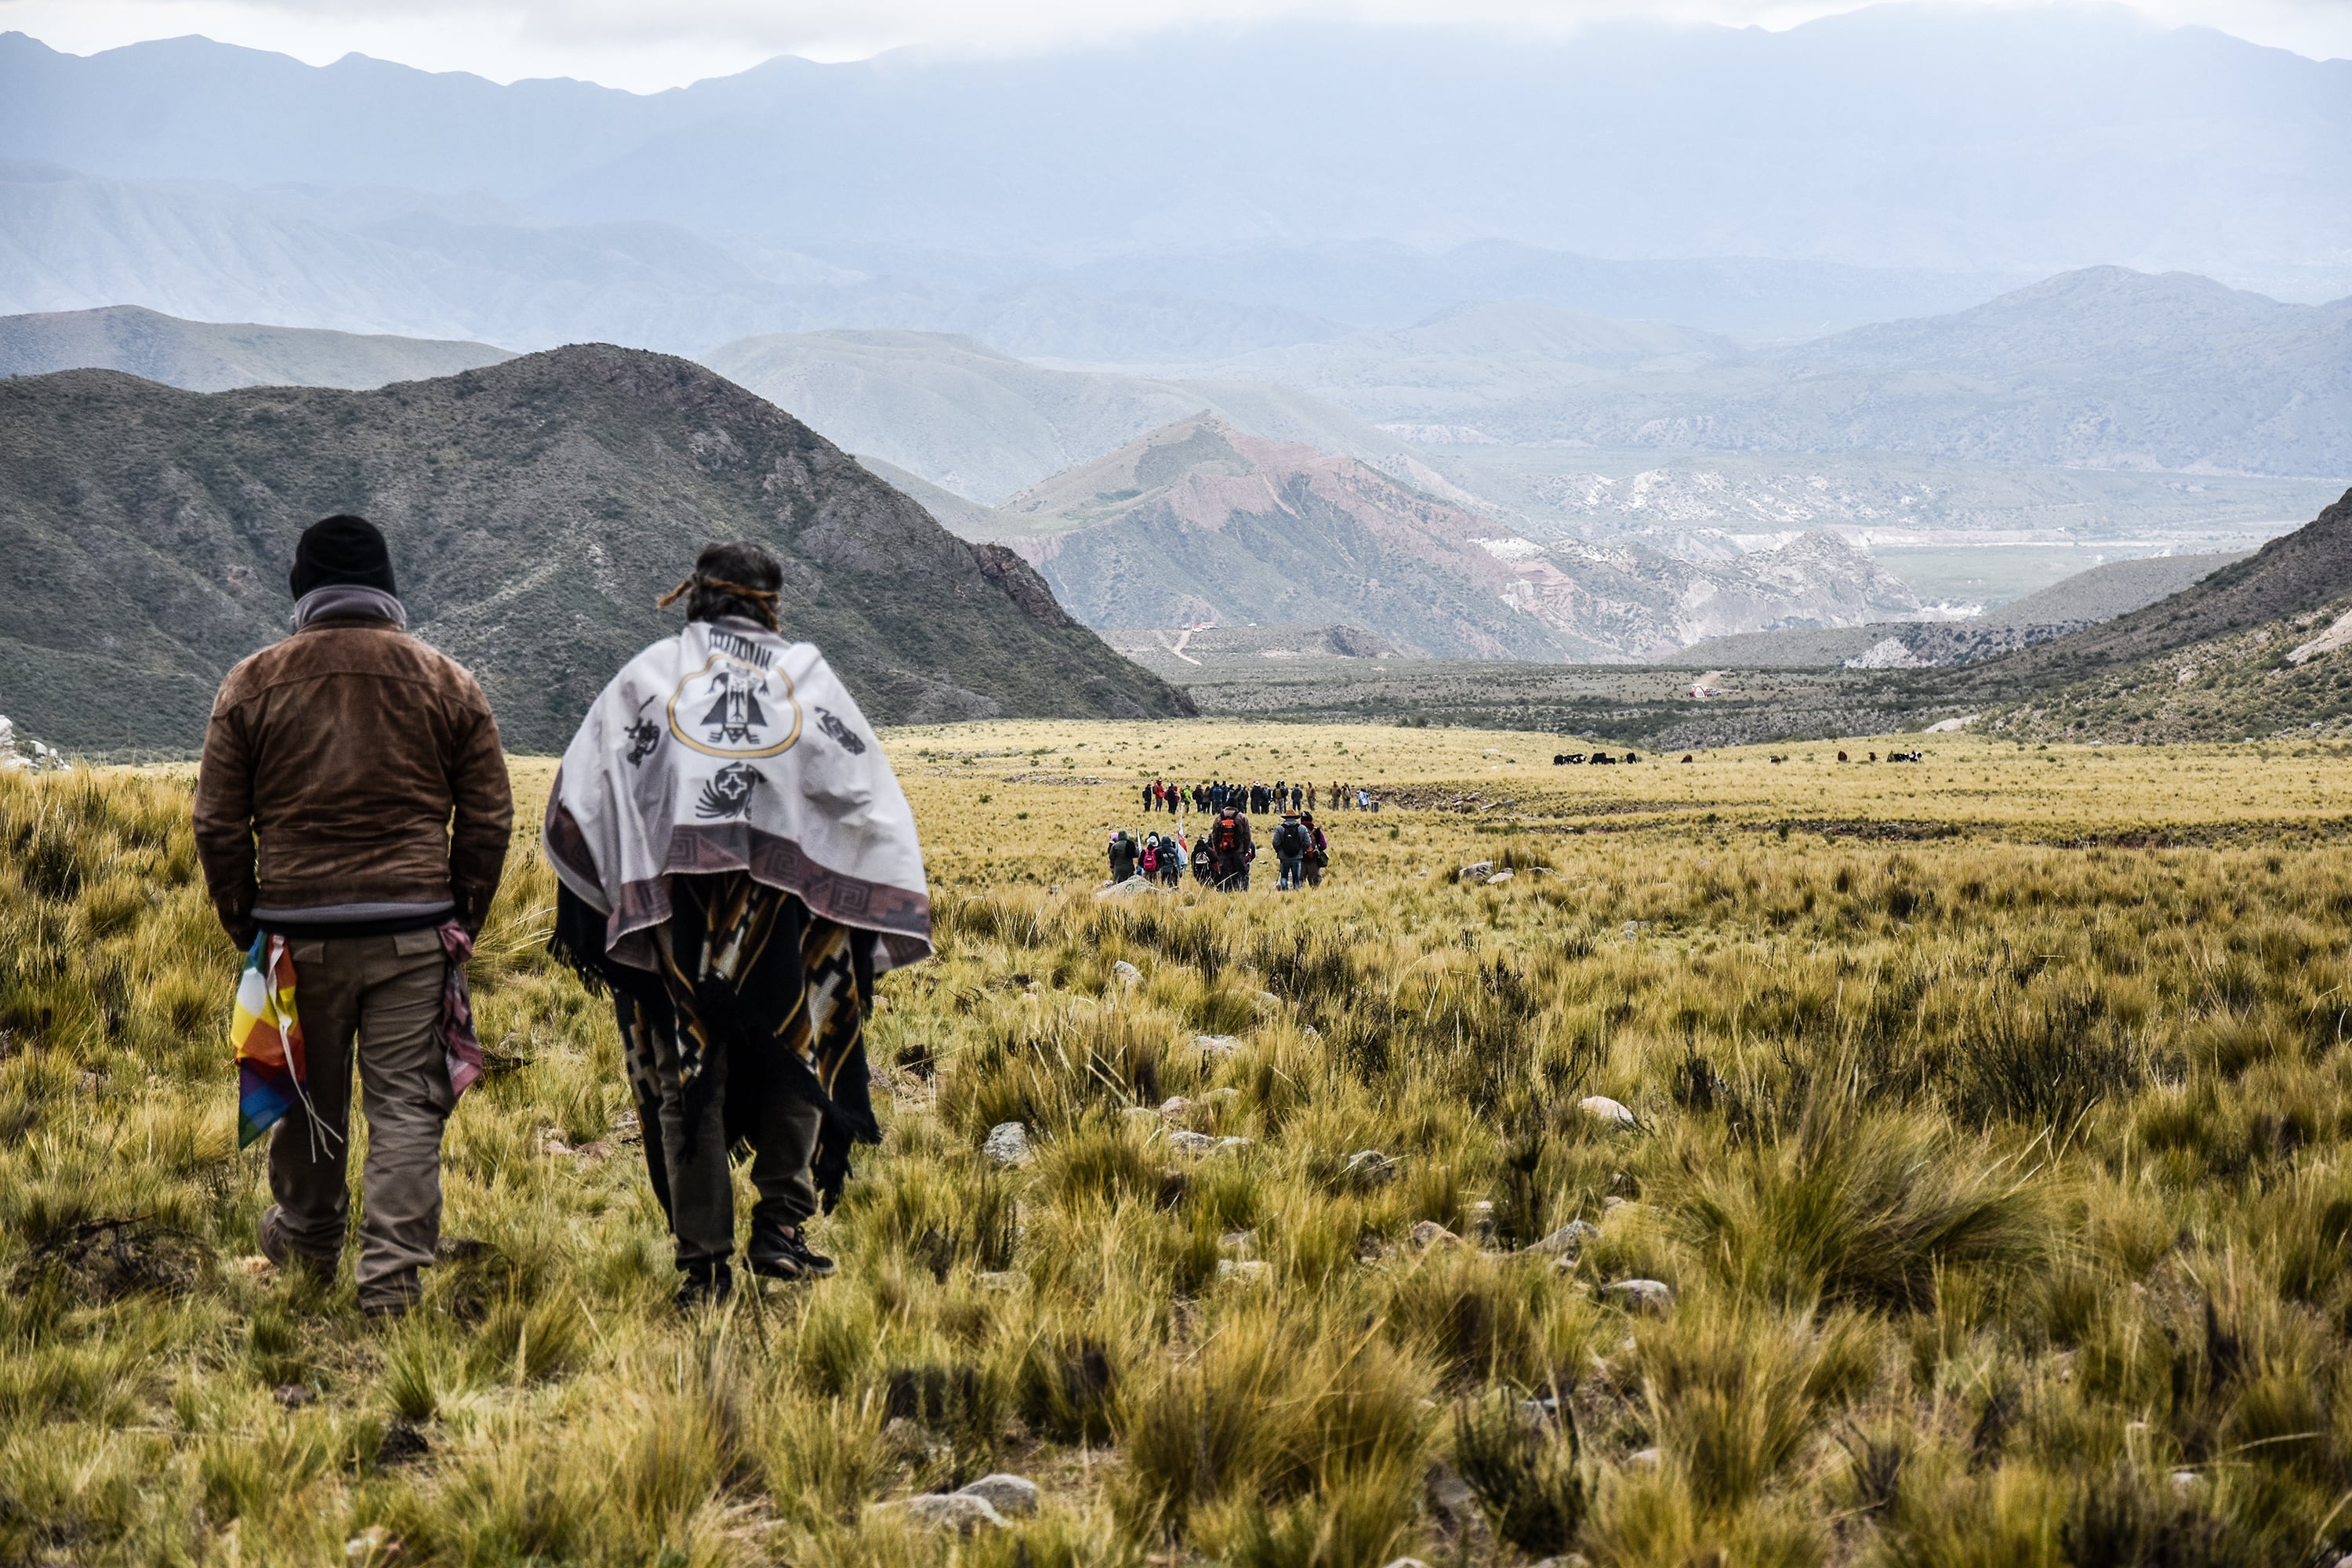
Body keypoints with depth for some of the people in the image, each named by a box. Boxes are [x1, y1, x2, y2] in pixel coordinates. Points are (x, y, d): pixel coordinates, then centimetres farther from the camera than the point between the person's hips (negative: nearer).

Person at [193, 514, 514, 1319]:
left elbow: (218, 822, 3)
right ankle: (391, 1276, -2)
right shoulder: (447, 684, 3)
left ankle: (306, 1240, 34)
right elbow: (489, 819, 5)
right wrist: (463, 920, 14)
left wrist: (244, 922, 13)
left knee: (308, 1094, 16)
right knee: (405, 1102, 1)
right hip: (414, 930, 0)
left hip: (297, 927, 1)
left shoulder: (253, 684, 2)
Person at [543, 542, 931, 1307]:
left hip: (675, 896, 0)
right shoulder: (807, 671, 13)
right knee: (795, 1057, 15)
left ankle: (703, 1264, 3)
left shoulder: (649, 672, 12)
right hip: (786, 896, 0)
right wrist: (885, 919, 12)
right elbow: (870, 796, 9)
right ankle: (782, 1225, 4)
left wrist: (585, 911, 5)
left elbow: (583, 791, 3)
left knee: (685, 1077, 5)